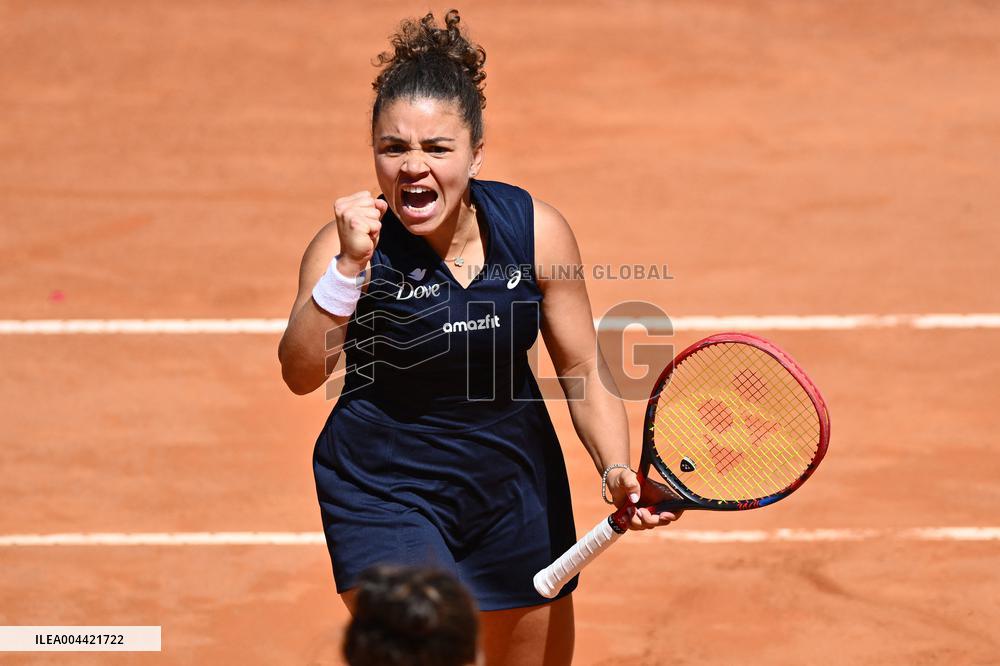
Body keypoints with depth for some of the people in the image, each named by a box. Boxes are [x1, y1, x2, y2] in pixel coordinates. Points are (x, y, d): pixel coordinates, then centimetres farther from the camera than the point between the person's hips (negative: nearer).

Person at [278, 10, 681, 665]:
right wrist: (350, 267, -45)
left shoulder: (537, 231, -13)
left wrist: (617, 468, -17)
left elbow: (584, 371, -3)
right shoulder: (349, 245, -20)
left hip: (516, 486, 4)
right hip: (384, 490, -3)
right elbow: (301, 372, -34)